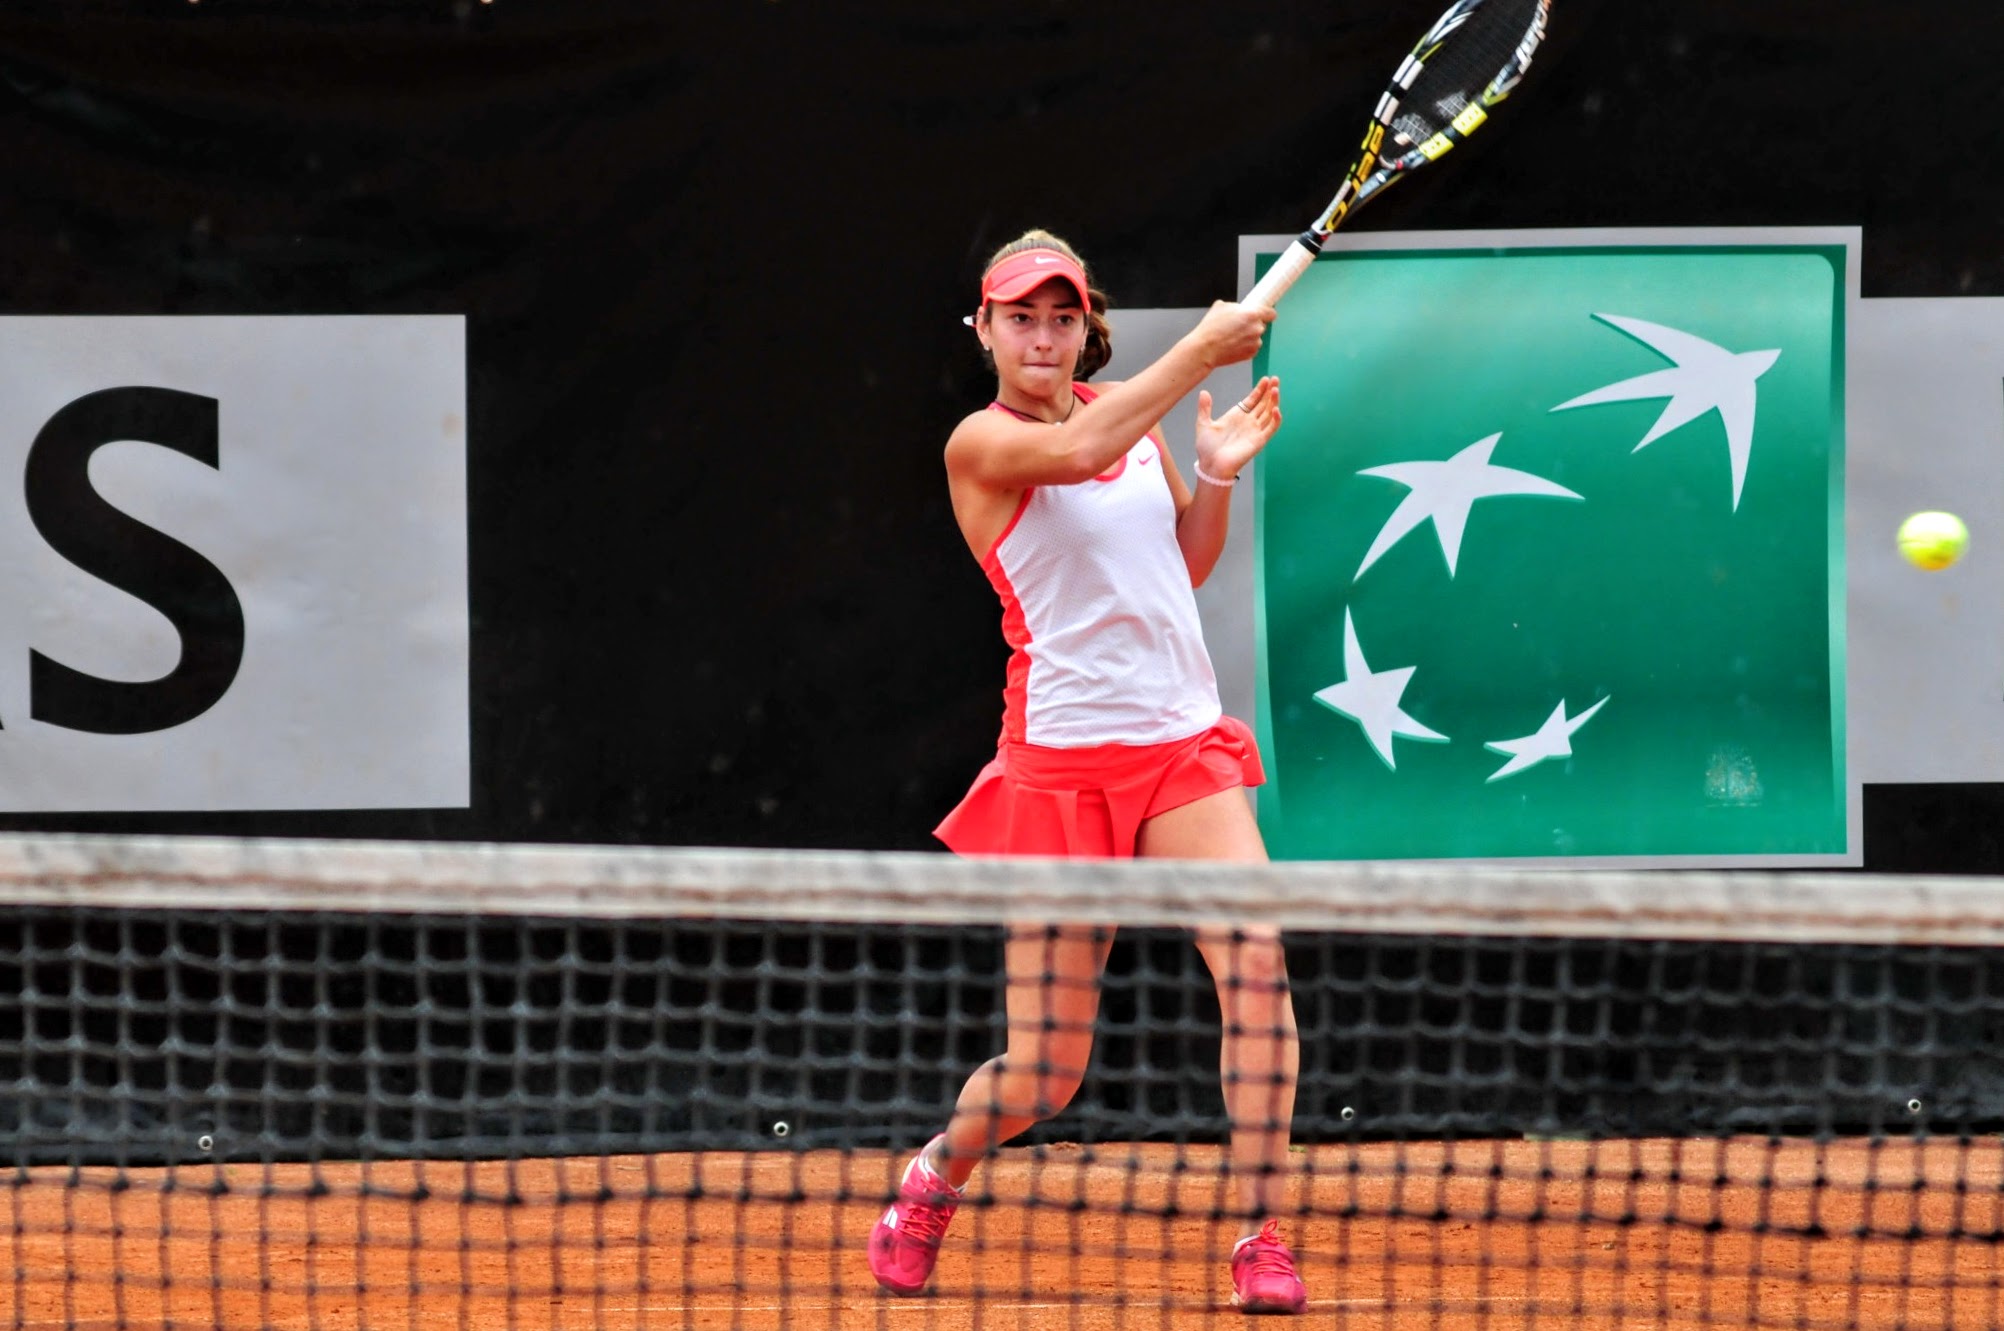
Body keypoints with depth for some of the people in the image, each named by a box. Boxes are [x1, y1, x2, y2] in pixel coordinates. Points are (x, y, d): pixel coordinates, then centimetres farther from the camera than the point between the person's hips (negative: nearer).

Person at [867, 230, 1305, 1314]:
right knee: (1044, 1072, -1)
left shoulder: (1133, 415, 13)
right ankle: (936, 1175, 33)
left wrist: (1217, 473, 6)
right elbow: (1075, 454, -25)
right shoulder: (979, 444, -4)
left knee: (1256, 958, -20)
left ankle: (1260, 1240, -14)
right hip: (1061, 764, -4)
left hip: (1186, 748, 4)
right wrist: (1202, 352, -22)